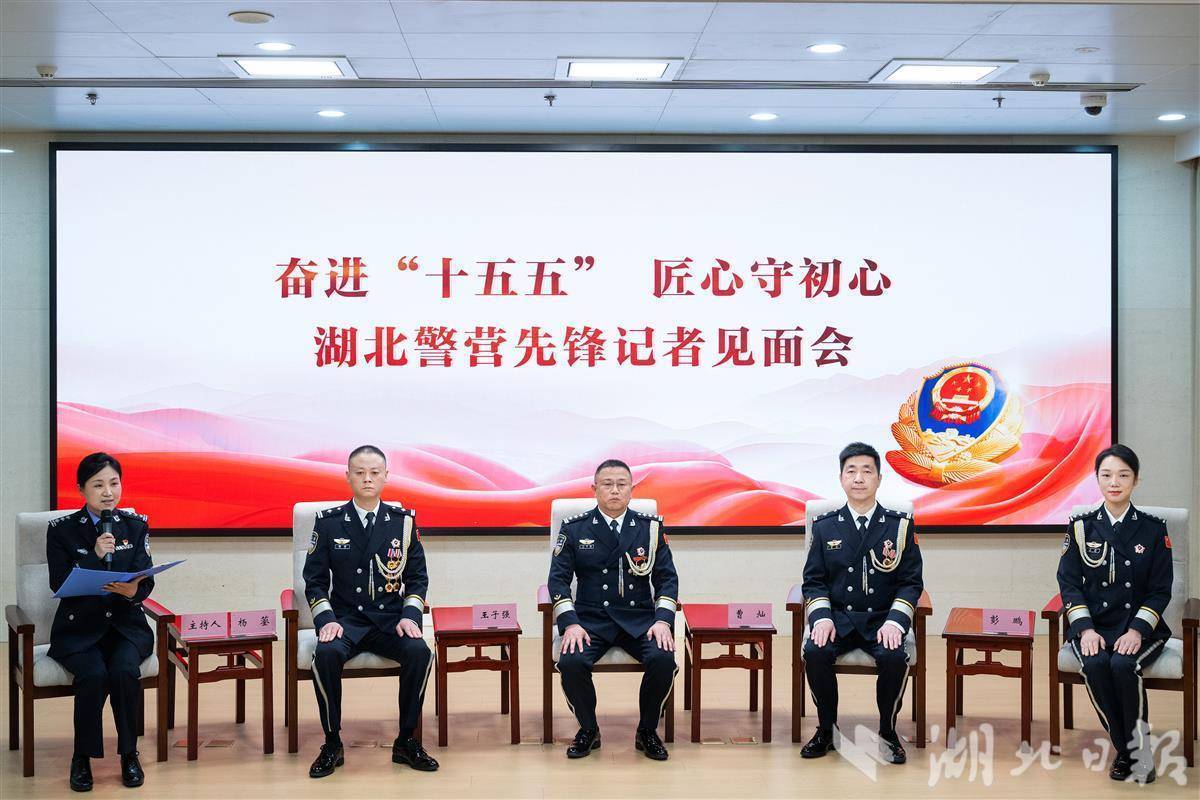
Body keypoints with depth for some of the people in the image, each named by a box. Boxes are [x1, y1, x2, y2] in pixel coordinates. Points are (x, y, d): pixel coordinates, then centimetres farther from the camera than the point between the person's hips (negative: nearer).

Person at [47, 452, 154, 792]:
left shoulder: (136, 526, 6)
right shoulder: (62, 529, 1)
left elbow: (146, 580, 0)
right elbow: (60, 584, -6)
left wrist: (133, 591, -24)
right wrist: (96, 556, -20)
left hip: (125, 623, 1)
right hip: (78, 627, -1)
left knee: (124, 670, -30)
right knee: (94, 675, -31)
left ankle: (129, 753, -10)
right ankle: (82, 757, -9)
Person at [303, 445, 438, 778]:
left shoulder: (403, 521, 7)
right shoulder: (328, 522, 5)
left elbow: (418, 577, 11)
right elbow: (315, 580, 6)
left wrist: (409, 615, -7)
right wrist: (326, 619, -10)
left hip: (391, 619, 1)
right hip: (346, 618, -1)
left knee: (420, 653, -30)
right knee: (326, 654, -33)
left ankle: (406, 741, -10)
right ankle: (332, 744, -13)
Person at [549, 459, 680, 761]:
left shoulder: (651, 527, 7)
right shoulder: (574, 529, 5)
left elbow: (667, 578, 6)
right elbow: (558, 578, 2)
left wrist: (663, 620, -10)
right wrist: (570, 623, -13)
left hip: (639, 618, 1)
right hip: (591, 618, -1)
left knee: (664, 659, -28)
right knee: (571, 662, -30)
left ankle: (647, 731, -2)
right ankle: (588, 730, -2)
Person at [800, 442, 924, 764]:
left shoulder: (900, 525, 5)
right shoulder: (825, 526, 8)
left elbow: (911, 582, 2)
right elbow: (814, 580, 7)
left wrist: (894, 621, -14)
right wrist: (821, 617, -12)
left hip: (882, 619, -1)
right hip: (837, 617, 1)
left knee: (894, 657, -32)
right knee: (815, 652, -29)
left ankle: (887, 732, -6)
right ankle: (827, 729, -6)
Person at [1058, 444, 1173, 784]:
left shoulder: (1153, 529, 4)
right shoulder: (1081, 527, 6)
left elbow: (1160, 590, 1)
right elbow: (1069, 583, 2)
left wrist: (1137, 631, -14)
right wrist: (1086, 629, -13)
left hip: (1139, 626, -1)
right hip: (1093, 625, 1)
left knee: (1123, 664, -33)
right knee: (1095, 664, -31)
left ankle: (1138, 747, -14)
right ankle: (1126, 751, -15)